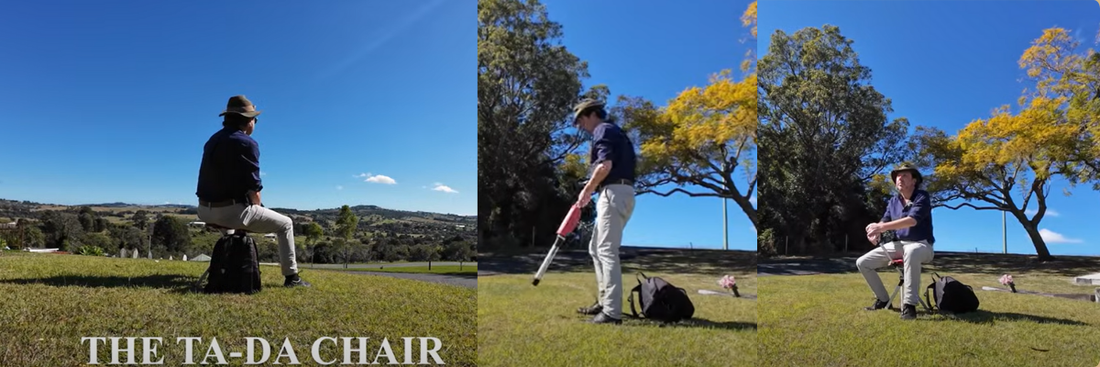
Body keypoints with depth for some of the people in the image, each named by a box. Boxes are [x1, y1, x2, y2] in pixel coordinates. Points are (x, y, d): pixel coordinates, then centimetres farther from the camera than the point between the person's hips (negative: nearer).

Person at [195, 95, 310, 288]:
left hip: (206, 210, 9)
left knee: (252, 212, 40)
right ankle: (291, 276, 9)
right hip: (232, 210, -8)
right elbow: (253, 187, -13)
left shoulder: (213, 140, 15)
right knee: (285, 224, 9)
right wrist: (257, 208, 7)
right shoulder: (247, 143, -12)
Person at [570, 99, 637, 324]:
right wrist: (592, 191, 12)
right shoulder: (613, 132, 26)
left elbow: (605, 165, -18)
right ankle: (605, 302, 20)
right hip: (616, 194, 10)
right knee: (596, 249, 16)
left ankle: (612, 312, -13)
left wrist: (587, 190, -8)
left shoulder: (604, 130, -4)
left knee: (607, 251, -12)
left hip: (614, 194, -10)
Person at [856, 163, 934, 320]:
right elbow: (885, 221, 4)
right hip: (898, 244, 7)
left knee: (911, 252, -45)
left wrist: (881, 227, -36)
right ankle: (883, 299, 14)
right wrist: (875, 231, -23)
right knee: (862, 263, -3)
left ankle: (909, 305, -42)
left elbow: (912, 220, -28)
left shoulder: (922, 196, -12)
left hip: (921, 245, -7)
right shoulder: (893, 201, 10)